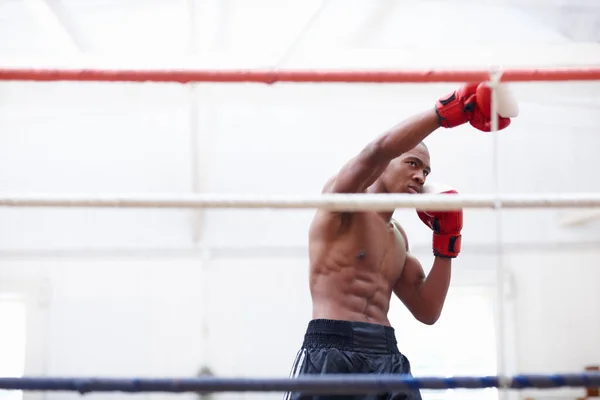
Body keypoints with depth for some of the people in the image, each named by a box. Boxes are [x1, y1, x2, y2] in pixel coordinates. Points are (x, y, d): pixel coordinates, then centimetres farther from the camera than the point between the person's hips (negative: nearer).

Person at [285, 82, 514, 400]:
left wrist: (446, 242, 14)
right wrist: (450, 110, -20)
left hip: (386, 357, 7)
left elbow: (427, 312, 21)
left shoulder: (398, 238, 23)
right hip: (331, 353, -7)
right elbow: (378, 150, -19)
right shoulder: (343, 200, 2)